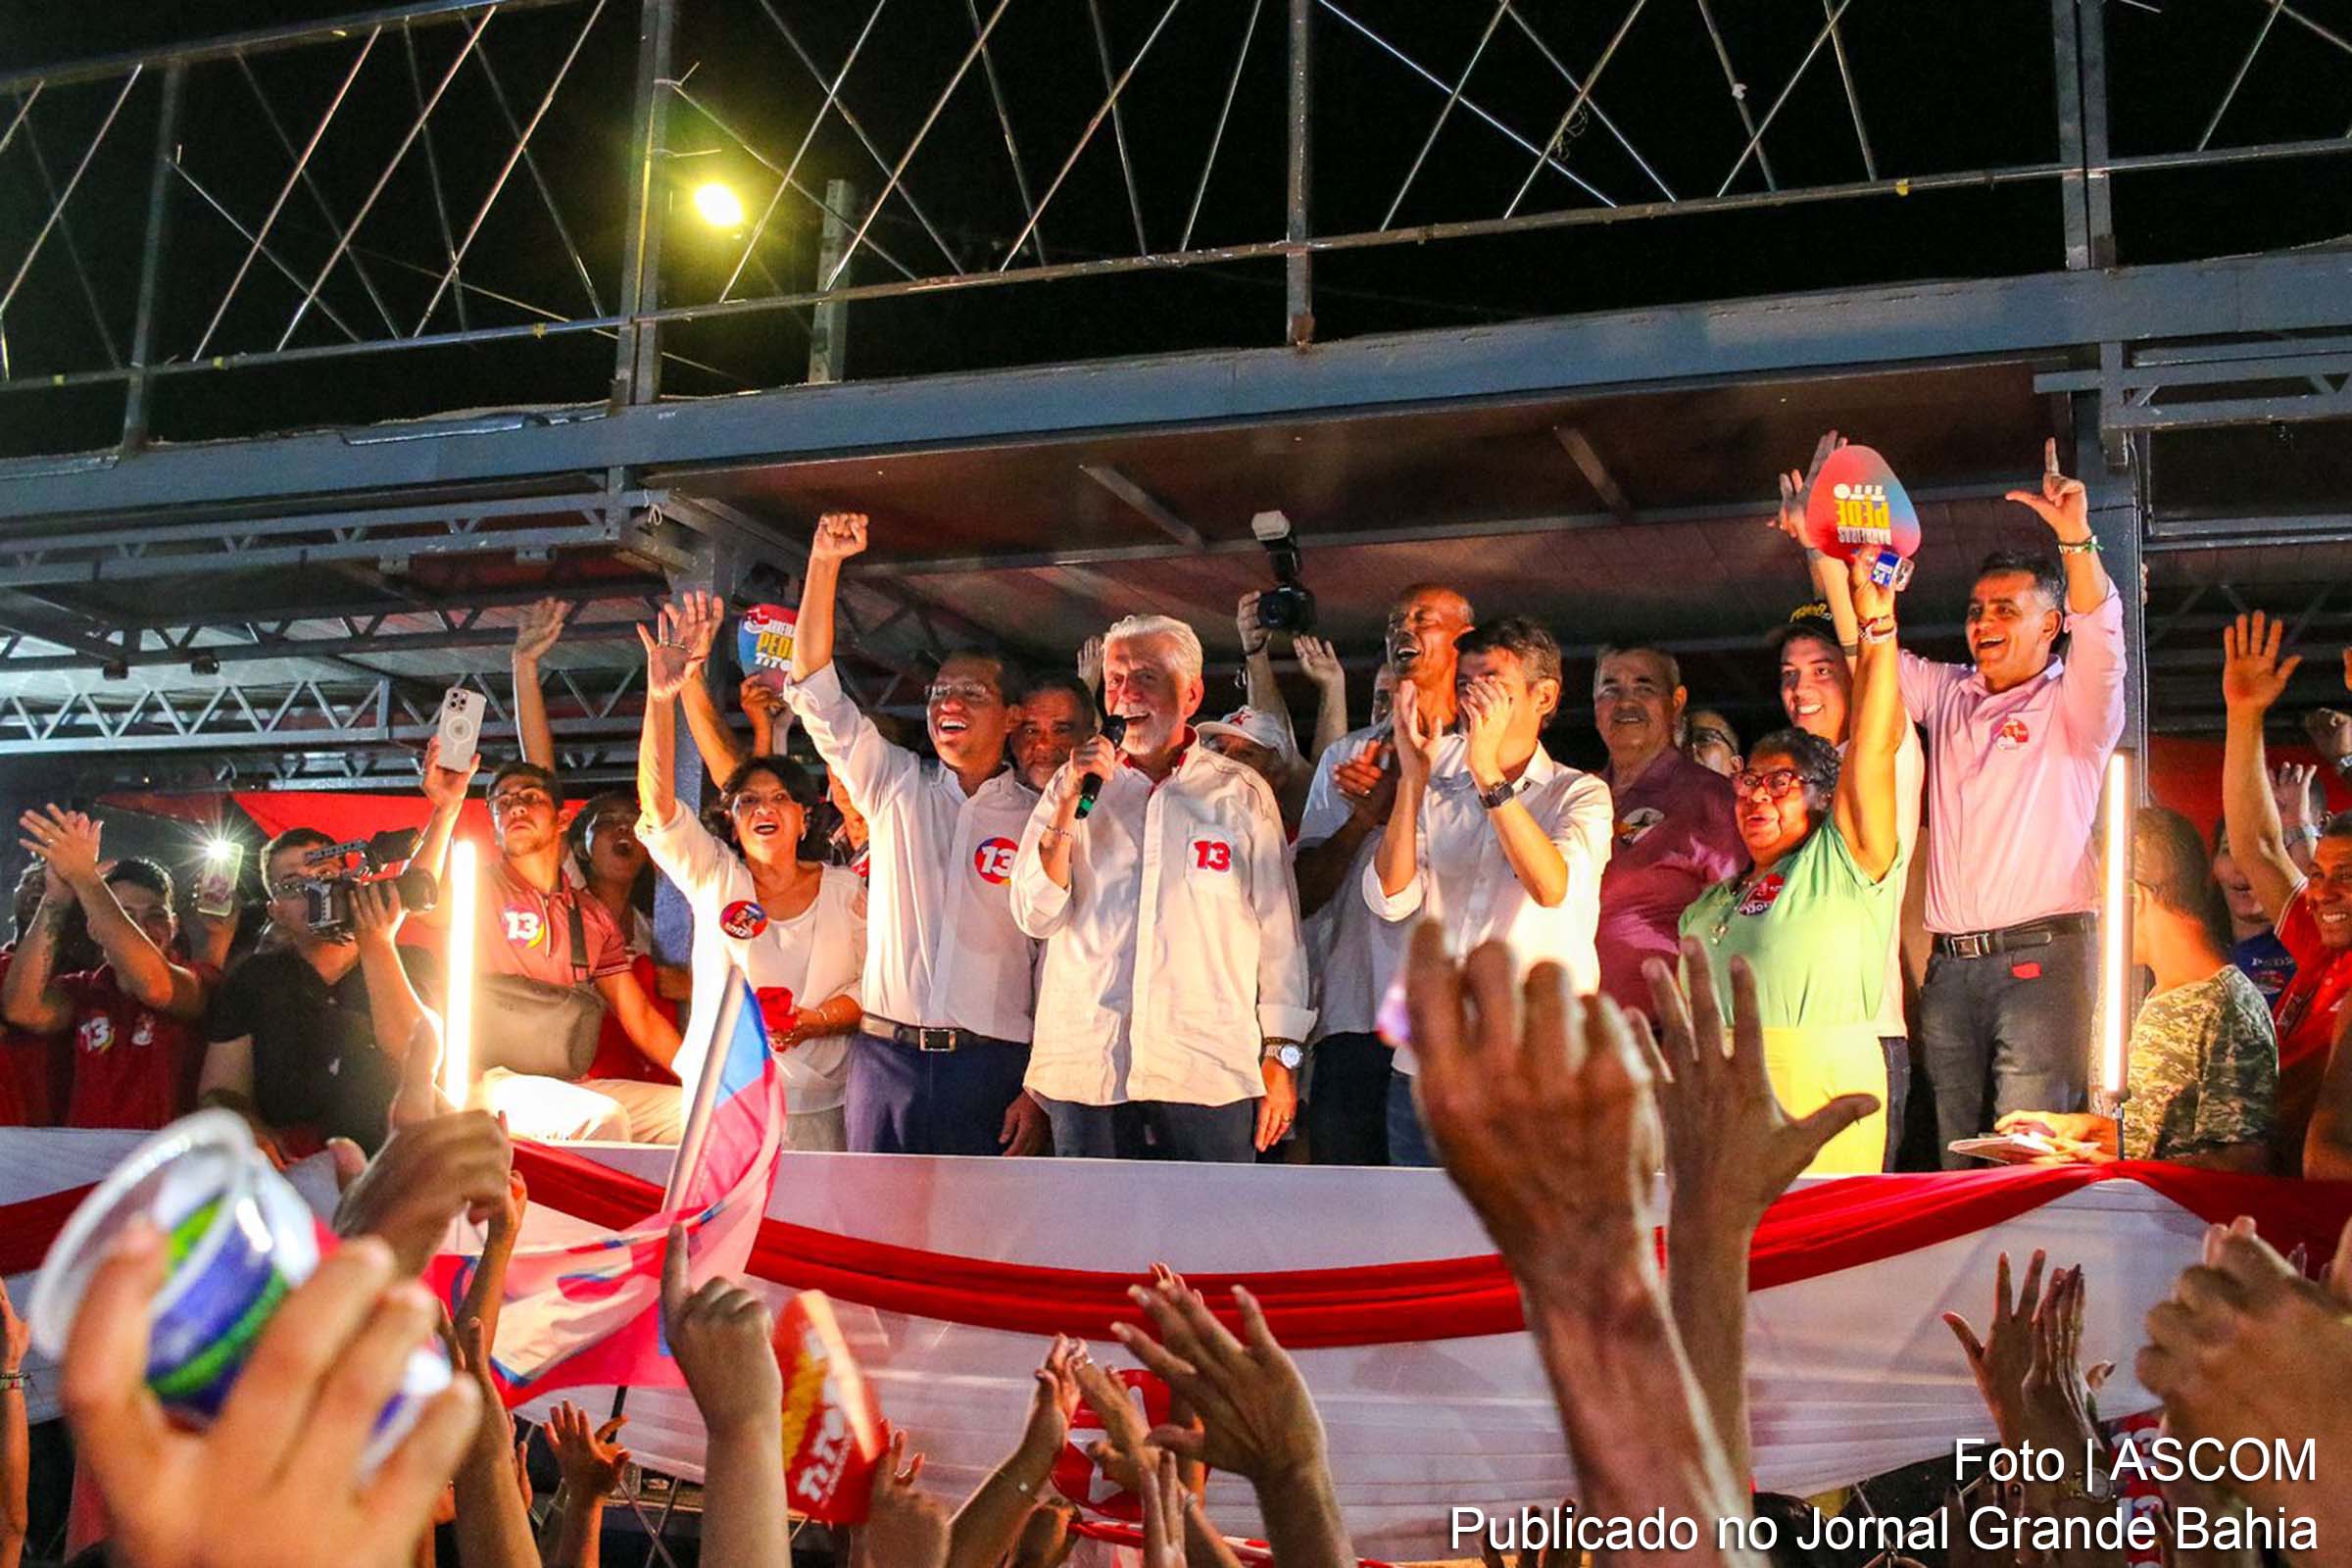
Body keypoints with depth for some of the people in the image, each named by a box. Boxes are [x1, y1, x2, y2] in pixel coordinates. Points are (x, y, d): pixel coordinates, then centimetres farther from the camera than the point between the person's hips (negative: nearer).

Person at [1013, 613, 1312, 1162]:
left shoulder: (1241, 793, 7)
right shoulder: (1073, 787, 11)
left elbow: (1279, 930, 8)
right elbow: (1036, 917, 3)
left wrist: (1282, 1054, 4)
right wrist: (1071, 805, -8)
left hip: (1208, 1069, -1)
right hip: (1085, 1066, 2)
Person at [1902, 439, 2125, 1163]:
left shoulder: (2072, 704, 5)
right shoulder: (1947, 693, 19)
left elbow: (2102, 638, -13)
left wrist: (2076, 539, -30)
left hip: (2040, 955, -4)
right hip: (1951, 961, 5)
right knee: (1954, 1155, 1)